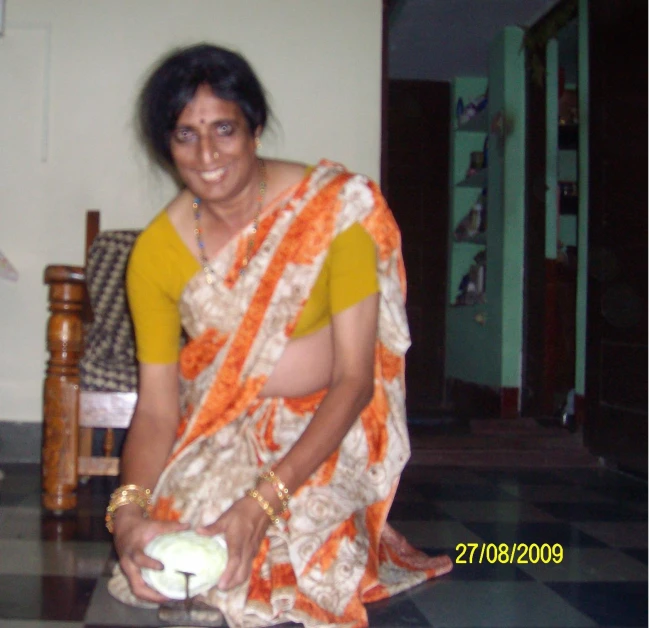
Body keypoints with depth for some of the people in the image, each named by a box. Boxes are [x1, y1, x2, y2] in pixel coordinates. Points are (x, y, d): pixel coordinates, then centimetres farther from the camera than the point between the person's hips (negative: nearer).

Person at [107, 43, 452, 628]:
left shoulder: (336, 205, -18)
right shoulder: (156, 251, -10)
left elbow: (354, 377, -22)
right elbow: (156, 409, -11)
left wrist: (263, 501, -33)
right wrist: (128, 510, -32)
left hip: (325, 430, -1)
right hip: (216, 436, 2)